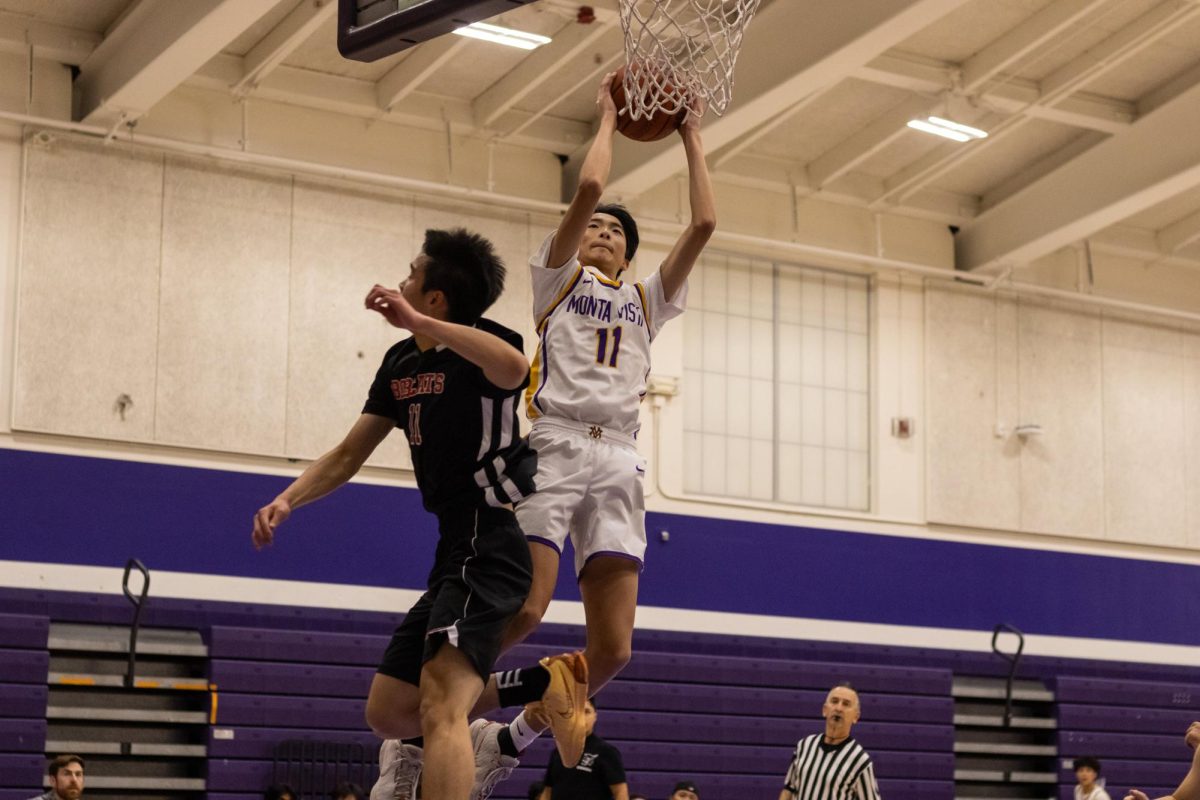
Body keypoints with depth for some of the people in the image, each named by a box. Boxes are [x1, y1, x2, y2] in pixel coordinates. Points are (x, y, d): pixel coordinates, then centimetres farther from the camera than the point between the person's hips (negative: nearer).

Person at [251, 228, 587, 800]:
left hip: (492, 541, -10)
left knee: (440, 704, -25)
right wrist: (286, 500, 1)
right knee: (388, 714, 10)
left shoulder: (481, 344, -11)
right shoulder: (401, 364, 14)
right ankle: (545, 684, 15)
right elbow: (347, 456, 17)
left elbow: (514, 369, -38)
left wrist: (416, 322, -36)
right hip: (457, 546, 10)